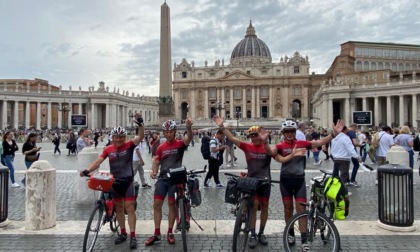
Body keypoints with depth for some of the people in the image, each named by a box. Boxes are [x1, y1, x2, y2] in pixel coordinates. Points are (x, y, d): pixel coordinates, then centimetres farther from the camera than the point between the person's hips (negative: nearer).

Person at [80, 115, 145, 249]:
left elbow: (140, 136, -22)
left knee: (129, 207, -4)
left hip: (128, 180, -4)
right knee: (119, 208, 14)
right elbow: (98, 161, -5)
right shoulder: (108, 149, -1)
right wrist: (87, 170, -21)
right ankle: (123, 233, 28)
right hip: (115, 181, 4)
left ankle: (133, 236, 1)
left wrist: (140, 124, -38)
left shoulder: (129, 145, -8)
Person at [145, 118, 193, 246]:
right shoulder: (161, 147, 6)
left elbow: (188, 138, -26)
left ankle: (170, 232, 20)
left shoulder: (180, 144, -4)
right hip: (162, 178, 3)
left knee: (172, 204, 4)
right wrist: (153, 171, -11)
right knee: (157, 204, 1)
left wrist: (189, 128, -47)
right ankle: (157, 234, 12)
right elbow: (156, 163, 11)